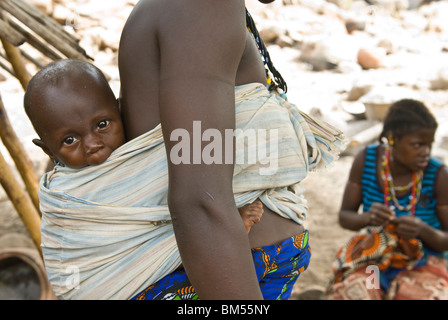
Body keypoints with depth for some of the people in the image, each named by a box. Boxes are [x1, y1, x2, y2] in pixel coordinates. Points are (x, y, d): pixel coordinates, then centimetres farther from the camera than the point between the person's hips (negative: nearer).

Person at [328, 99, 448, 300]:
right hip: (371, 256, 1)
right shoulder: (365, 160, -9)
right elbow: (344, 217, -2)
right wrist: (367, 218, -25)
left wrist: (423, 230, -29)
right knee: (352, 292, -29)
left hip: (422, 262, 0)